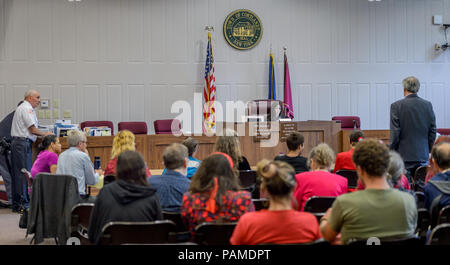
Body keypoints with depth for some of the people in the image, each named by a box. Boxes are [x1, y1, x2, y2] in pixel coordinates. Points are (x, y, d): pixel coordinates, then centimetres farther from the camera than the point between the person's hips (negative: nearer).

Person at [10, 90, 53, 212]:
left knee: (17, 173, 10)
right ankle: (25, 204, -9)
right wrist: (46, 134, -1)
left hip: (16, 142, 11)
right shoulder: (27, 108, -10)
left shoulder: (21, 108, 22)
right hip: (23, 142, -11)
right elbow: (33, 129, -14)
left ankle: (16, 204, 14)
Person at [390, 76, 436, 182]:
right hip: (423, 155, 4)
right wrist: (428, 150, 16)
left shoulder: (396, 106, -9)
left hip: (404, 155, -3)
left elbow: (395, 133, -9)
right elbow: (433, 131, 6)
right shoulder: (428, 105, 2)